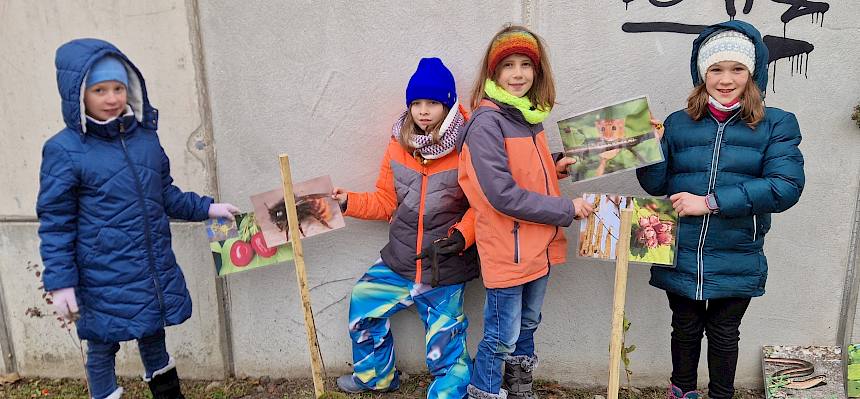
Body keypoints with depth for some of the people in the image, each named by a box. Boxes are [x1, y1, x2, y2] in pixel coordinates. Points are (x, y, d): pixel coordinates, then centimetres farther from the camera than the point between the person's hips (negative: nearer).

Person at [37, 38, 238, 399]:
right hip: (104, 278, -5)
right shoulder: (64, 150, -13)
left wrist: (205, 208, 9)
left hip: (156, 270, 5)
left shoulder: (145, 136, 2)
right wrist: (60, 282, -11)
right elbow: (56, 223, -10)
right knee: (102, 346, 12)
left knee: (153, 336, 23)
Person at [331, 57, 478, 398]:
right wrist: (349, 202, -1)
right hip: (400, 262, 6)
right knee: (362, 306, 20)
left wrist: (464, 233, -23)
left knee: (445, 349, 0)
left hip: (445, 270, -5)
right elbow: (386, 201, 9)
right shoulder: (398, 147, 1)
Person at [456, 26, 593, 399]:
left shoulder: (529, 115, 6)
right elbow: (502, 194, -24)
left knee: (527, 326, 23)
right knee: (501, 338, 6)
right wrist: (567, 209, -18)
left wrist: (553, 167, -1)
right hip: (506, 250, -8)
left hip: (537, 245, 8)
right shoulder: (486, 122, -19)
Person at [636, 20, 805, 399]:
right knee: (685, 330, 19)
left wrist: (710, 202, -23)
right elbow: (656, 185, -1)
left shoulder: (776, 124, -5)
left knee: (724, 335, 17)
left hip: (736, 262, -1)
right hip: (681, 258, 2)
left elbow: (786, 187, -18)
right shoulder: (679, 123, 1)